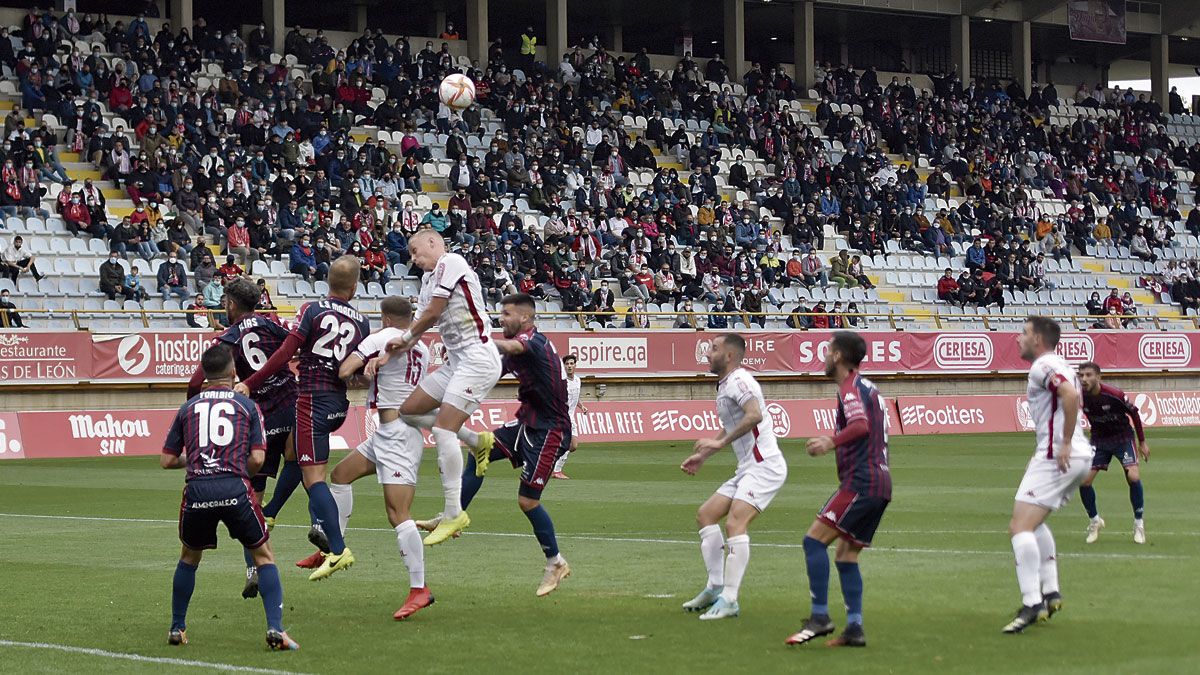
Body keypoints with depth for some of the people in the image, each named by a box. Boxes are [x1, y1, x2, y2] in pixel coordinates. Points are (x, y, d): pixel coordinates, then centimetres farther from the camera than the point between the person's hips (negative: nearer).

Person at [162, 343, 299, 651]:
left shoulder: (187, 408, 17)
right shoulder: (247, 406, 12)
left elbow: (166, 460, 18)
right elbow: (257, 458, 3)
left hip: (197, 490, 2)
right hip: (235, 488, -2)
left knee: (189, 558, 25)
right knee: (264, 556, 11)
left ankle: (177, 629, 29)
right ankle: (275, 629, -4)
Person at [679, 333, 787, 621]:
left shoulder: (738, 380, -13)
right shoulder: (724, 385, 18)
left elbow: (755, 414, -32)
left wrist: (720, 443, -28)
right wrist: (702, 456, 32)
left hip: (764, 466, -11)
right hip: (747, 468, 11)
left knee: (735, 523, -23)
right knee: (705, 514, 13)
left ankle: (729, 600, -25)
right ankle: (716, 588, 16)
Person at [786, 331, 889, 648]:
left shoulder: (850, 388, -8)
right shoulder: (868, 387, 21)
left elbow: (861, 425, -25)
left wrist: (832, 442, -35)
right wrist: (834, 442, 36)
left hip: (861, 480, -10)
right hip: (880, 480, 10)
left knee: (815, 539, -10)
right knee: (846, 556, 10)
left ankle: (820, 617, -16)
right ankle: (854, 628, 3)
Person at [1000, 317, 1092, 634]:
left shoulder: (1042, 366, -10)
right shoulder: (1059, 366, 21)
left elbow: (1070, 395, -27)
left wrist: (1065, 444, -25)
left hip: (1058, 456, -11)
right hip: (1078, 455, 11)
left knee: (1020, 526, -14)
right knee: (1033, 522, 26)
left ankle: (1031, 604, -22)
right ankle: (1050, 593, 22)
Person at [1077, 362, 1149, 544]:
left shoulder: (1114, 395, -27)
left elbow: (1134, 413, -10)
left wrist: (1142, 442, -3)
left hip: (1122, 437, -3)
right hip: (1099, 440, 3)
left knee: (1133, 477, -21)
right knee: (1084, 481, -8)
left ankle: (1138, 523, -1)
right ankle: (1095, 521, 17)